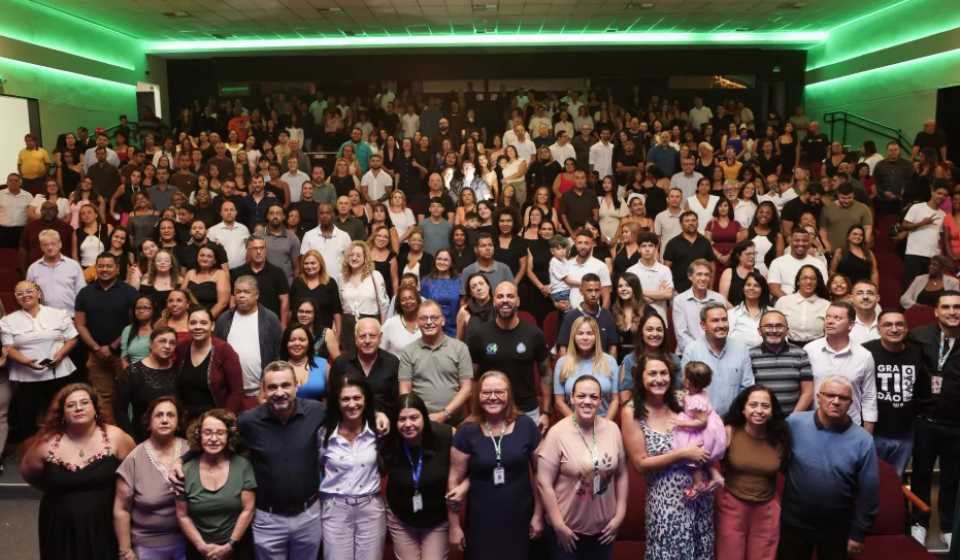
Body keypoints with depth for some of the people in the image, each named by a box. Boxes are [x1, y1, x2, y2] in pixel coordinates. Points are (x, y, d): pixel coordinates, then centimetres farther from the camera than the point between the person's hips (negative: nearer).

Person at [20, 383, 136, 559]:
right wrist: (55, 491, 13)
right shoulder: (46, 444, -6)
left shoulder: (115, 437, -10)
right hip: (61, 528, 1)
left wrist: (105, 493, 1)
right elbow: (28, 474, 12)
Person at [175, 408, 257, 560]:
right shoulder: (186, 472, -7)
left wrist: (230, 545, -10)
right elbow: (182, 516, -2)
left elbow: (247, 510, -8)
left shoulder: (242, 466, -10)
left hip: (237, 546, 0)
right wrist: (201, 546, -10)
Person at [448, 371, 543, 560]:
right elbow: (454, 480, -2)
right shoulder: (467, 432, -8)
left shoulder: (525, 425, -5)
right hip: (481, 521, -1)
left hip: (519, 518, 1)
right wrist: (454, 526, 0)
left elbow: (540, 473, 2)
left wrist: (538, 514, 3)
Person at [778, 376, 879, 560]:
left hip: (838, 529, 0)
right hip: (794, 524, 0)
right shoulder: (794, 423, -11)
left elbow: (869, 493, -5)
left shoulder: (863, 440, -10)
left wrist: (858, 533, -2)